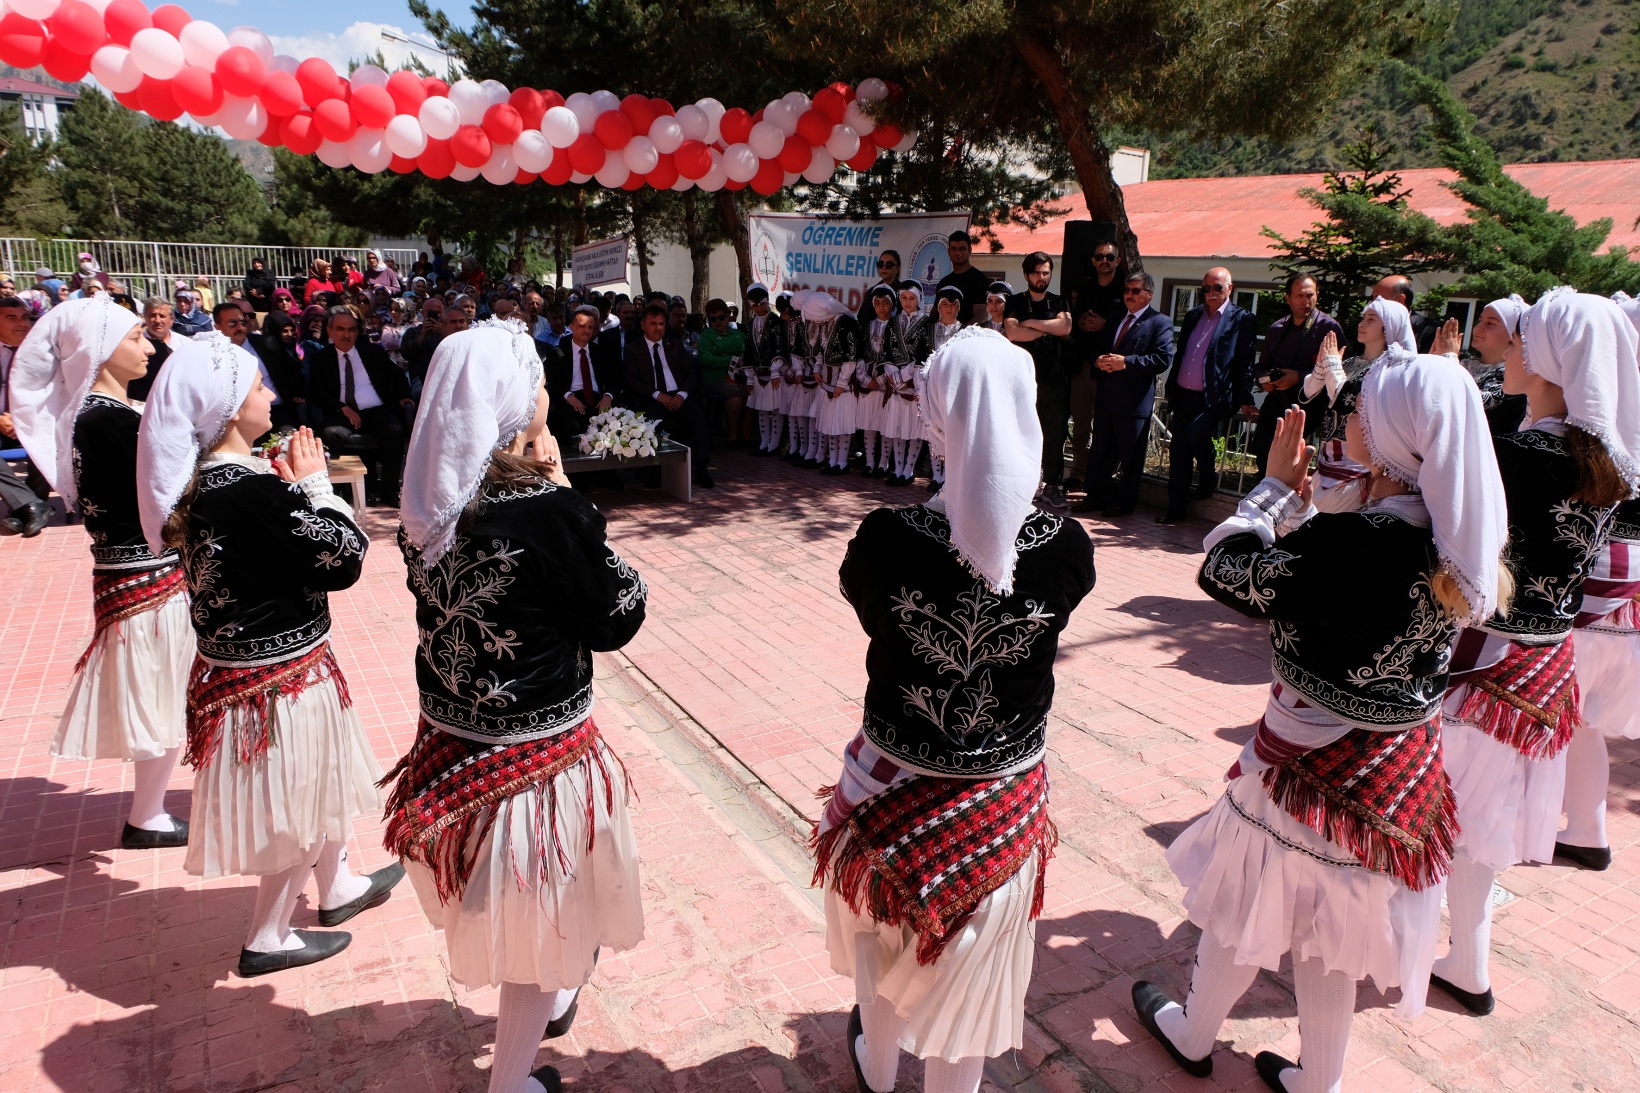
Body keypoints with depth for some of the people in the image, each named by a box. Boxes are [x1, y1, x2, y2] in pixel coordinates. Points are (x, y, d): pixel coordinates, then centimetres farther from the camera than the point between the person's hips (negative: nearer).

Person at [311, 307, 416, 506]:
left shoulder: (373, 352, 18)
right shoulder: (321, 358, 14)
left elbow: (397, 376, 19)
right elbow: (315, 393, 5)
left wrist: (403, 396, -3)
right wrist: (343, 407, -10)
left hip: (378, 410, 1)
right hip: (343, 413, 0)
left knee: (395, 430, -33)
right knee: (333, 434, -35)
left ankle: (388, 490, -23)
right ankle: (367, 484, -18)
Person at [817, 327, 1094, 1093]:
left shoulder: (887, 539, -26)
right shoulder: (1065, 547, -22)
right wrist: (1016, 501, 2)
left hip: (896, 782, 0)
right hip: (1003, 796, 0)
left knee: (885, 939, 28)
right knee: (971, 962, 24)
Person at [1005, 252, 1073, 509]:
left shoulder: (1059, 302, 15)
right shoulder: (1015, 302, 9)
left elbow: (1065, 327, -6)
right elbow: (1012, 333, -9)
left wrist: (1030, 323, -5)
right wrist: (1049, 329, -4)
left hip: (1054, 379, 2)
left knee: (1054, 434, 3)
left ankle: (1052, 486, 10)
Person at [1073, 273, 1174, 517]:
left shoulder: (1160, 322, -3)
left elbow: (1163, 359, -14)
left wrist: (1126, 362, -20)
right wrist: (1098, 360, -2)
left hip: (1135, 401, -6)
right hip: (1106, 397, 6)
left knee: (1131, 455, 3)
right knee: (1101, 450, 12)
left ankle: (1125, 501, 13)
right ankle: (1097, 495, 22)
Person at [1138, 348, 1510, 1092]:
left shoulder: (1350, 542, -31)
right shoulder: (1455, 543, -6)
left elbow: (1225, 572, -22)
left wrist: (1277, 486, -10)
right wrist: (1301, 503, 3)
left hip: (1313, 765, -6)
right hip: (1400, 764, 7)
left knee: (1242, 900, 18)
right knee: (1327, 929, 24)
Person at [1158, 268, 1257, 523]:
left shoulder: (1241, 319, -1)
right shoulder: (1192, 315, 15)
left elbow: (1245, 363, -5)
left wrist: (1244, 399, -10)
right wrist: (1171, 387, 15)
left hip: (1213, 397, -6)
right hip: (1183, 394, 6)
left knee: (1196, 433, -26)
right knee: (1178, 450, 4)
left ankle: (1209, 479, 2)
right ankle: (1176, 507, 14)